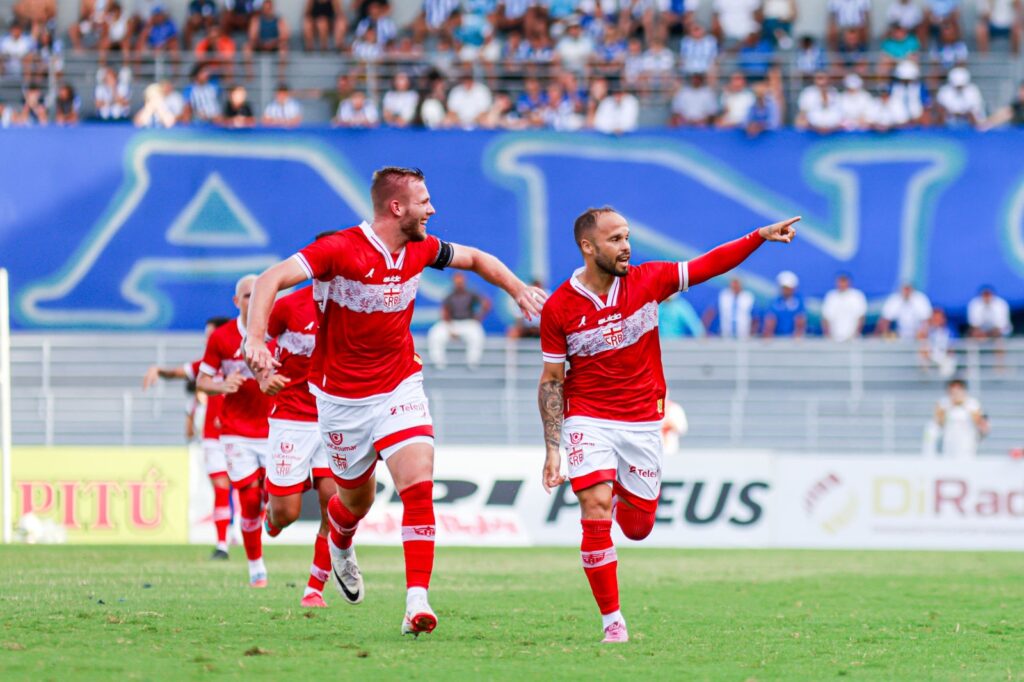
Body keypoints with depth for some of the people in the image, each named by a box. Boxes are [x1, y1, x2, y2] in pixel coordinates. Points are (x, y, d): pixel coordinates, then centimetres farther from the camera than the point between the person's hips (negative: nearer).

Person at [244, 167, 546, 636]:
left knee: (419, 485, -18)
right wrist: (256, 339, -43)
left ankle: (417, 601, -21)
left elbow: (475, 259, 20)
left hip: (400, 388, 3)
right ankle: (340, 546, 51)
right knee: (357, 499, 13)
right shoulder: (340, 250, -19)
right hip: (343, 398, -3)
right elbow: (272, 279, -28)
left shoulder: (421, 250, -1)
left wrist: (518, 289, 9)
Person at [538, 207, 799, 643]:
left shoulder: (647, 281, -4)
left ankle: (622, 493, 43)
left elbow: (709, 265, -2)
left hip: (643, 421, 2)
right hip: (588, 420, -2)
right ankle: (612, 620, -12)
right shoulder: (558, 308, -8)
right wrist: (552, 449, -6)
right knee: (596, 510, -20)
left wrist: (761, 236, -13)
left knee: (638, 528, 5)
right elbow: (551, 381, -2)